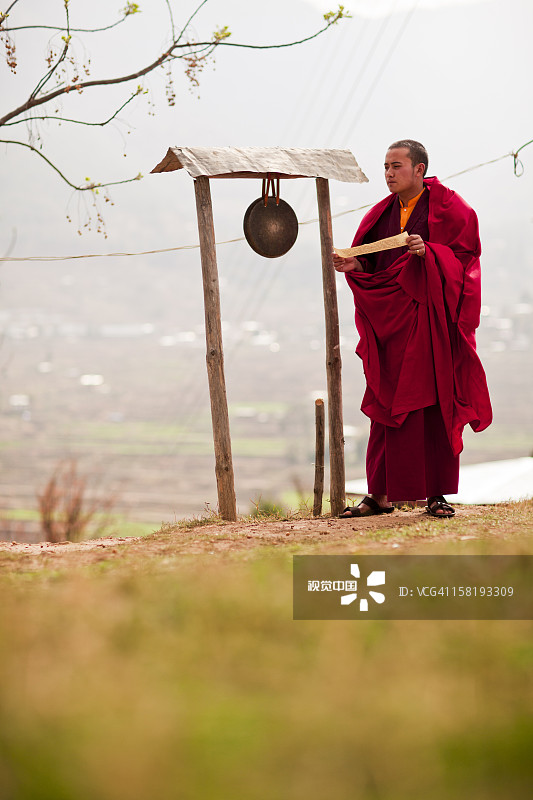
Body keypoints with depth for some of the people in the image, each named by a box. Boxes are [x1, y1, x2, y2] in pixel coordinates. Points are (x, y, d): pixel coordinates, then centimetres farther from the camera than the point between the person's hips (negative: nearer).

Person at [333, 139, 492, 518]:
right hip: (391, 321, 5)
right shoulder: (383, 213, 14)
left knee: (435, 402, -4)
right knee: (387, 402, 2)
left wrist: (428, 252, -23)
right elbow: (372, 267, 14)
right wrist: (355, 266, -7)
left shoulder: (447, 207, -2)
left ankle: (437, 494, 1)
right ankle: (382, 494, 5)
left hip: (431, 318, -5)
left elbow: (465, 255, -8)